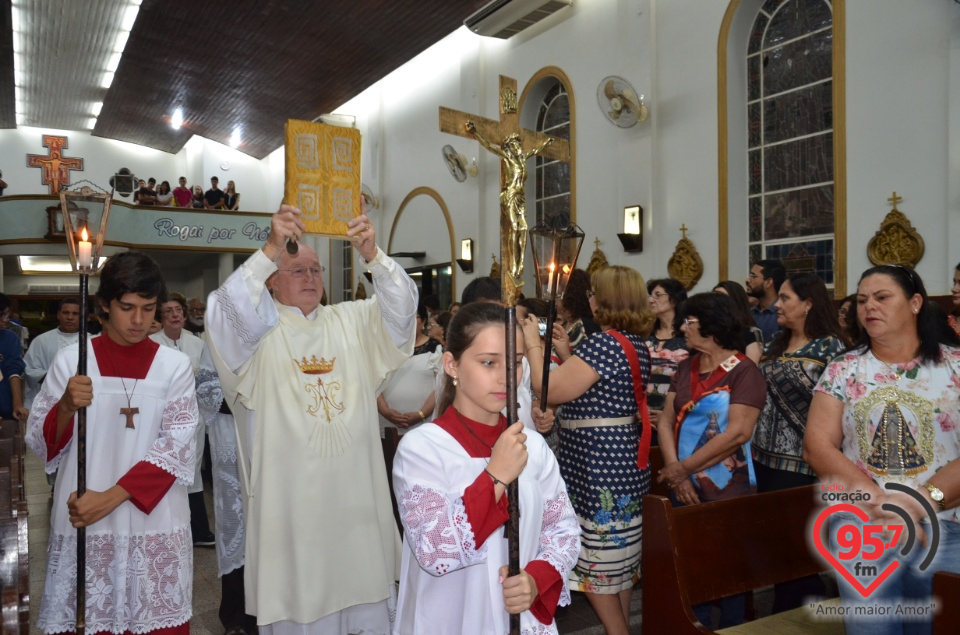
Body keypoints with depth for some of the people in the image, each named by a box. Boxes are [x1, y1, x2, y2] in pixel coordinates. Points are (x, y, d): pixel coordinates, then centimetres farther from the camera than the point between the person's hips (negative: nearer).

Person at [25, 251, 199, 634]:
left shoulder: (175, 366, -1)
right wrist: (66, 407, -18)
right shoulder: (71, 360, 0)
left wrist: (110, 498, -15)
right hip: (82, 524, 0)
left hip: (155, 526, 0)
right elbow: (39, 443, 3)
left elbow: (177, 447, -7)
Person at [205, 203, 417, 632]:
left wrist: (372, 255, -22)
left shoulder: (352, 321, 10)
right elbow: (230, 311, -20)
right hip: (290, 499, -3)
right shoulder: (258, 330, 1)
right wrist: (271, 249, -31)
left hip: (357, 497, 3)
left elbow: (401, 307, -4)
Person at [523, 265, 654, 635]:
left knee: (595, 559, 3)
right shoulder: (636, 344, 9)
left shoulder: (603, 342, -20)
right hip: (624, 461, 10)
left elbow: (549, 390, -21)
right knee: (620, 553, 19)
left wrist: (532, 343, -11)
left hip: (599, 465, -10)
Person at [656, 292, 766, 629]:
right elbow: (666, 420, 1)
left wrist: (682, 468, -17)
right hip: (687, 490, 6)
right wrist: (676, 474, -12)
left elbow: (738, 433, -20)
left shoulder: (743, 371, -11)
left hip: (728, 491, -5)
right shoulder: (685, 368, 8)